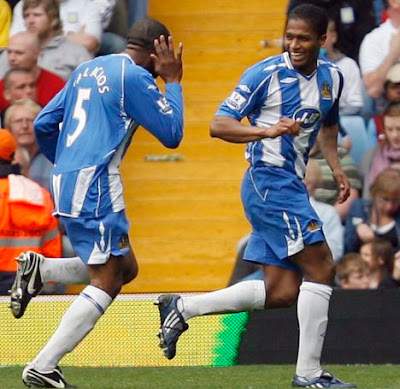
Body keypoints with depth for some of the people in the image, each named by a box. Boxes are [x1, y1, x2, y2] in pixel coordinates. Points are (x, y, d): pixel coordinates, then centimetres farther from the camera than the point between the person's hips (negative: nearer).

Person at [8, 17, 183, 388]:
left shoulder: (88, 69, 18)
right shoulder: (135, 76, -6)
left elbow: (43, 125, 19)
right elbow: (171, 134, -4)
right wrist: (172, 80, 4)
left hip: (65, 183, 9)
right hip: (95, 184, -9)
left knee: (125, 268, 16)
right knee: (106, 281, -6)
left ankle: (39, 269, 2)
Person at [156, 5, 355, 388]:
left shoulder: (332, 77, 10)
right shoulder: (264, 74, -10)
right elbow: (219, 125, -11)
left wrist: (335, 166, 13)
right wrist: (268, 130, -26)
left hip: (290, 185, 8)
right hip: (268, 180, -8)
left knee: (282, 292, 4)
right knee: (320, 267, -14)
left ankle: (182, 308, 11)